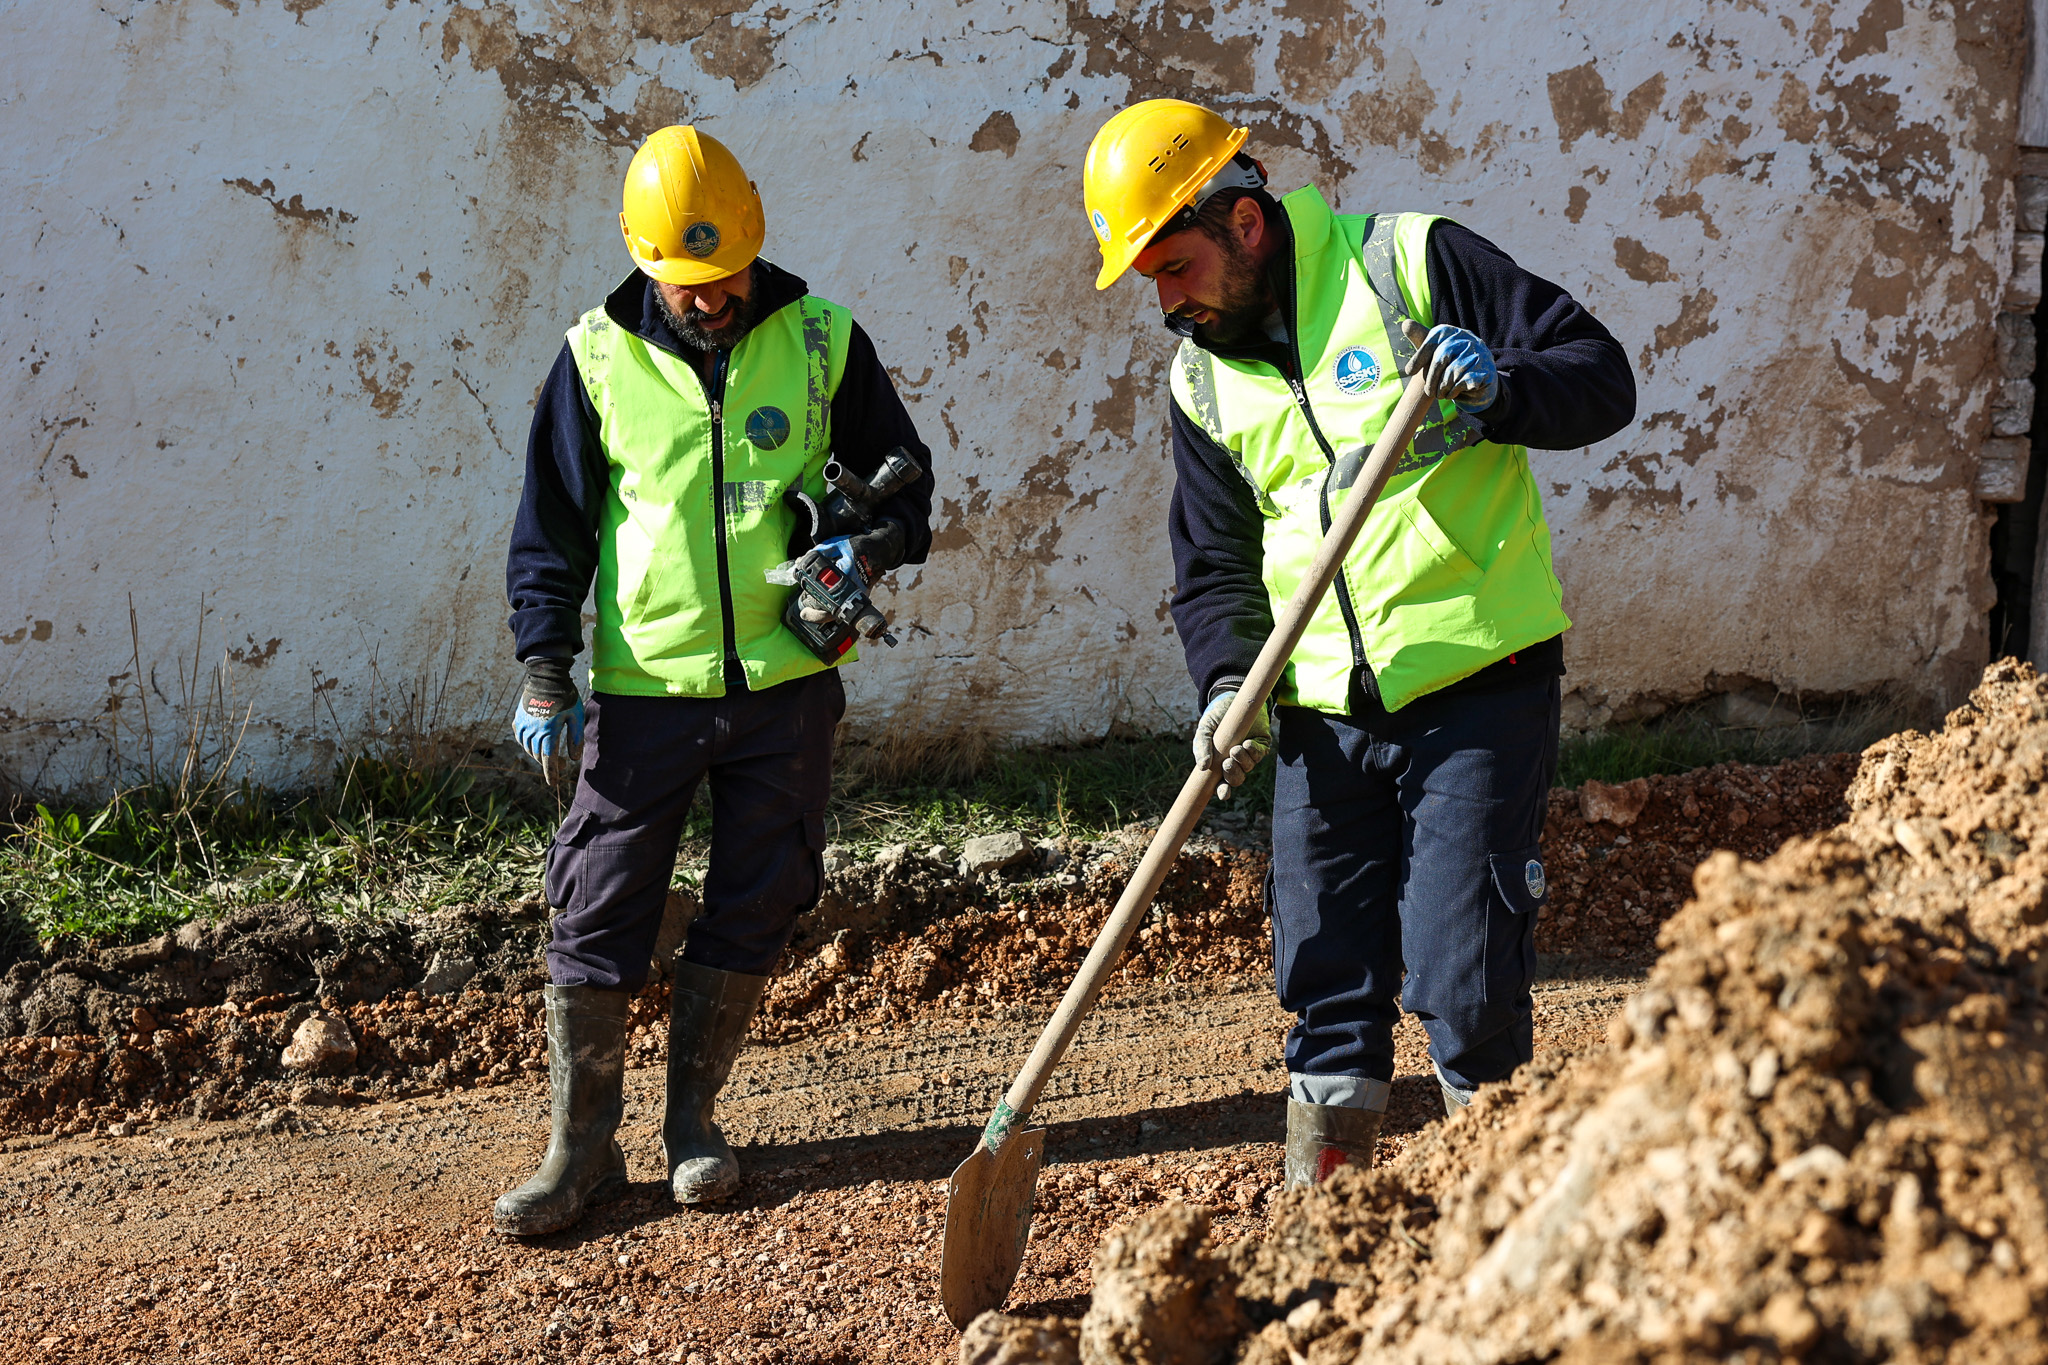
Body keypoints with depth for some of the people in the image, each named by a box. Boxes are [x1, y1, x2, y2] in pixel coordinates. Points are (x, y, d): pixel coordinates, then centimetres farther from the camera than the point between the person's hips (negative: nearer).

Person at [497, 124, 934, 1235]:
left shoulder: (821, 340, 2)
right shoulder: (598, 358, 0)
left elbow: (900, 472, 11)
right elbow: (552, 522, 4)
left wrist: (876, 547, -11)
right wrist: (544, 672, -4)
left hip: (787, 683, 1)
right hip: (645, 685, -1)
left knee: (754, 906, 7)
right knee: (599, 912, -3)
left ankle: (691, 1123, 22)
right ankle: (582, 1145, 7)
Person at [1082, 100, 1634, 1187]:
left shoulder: (1412, 264, -5)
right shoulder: (1203, 377, 11)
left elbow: (1600, 374, -4)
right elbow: (1214, 561, 14)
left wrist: (1498, 387, -24)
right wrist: (1228, 685, -4)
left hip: (1478, 684, -5)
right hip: (1324, 713, 5)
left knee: (1462, 970, -7)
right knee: (1323, 976, 7)